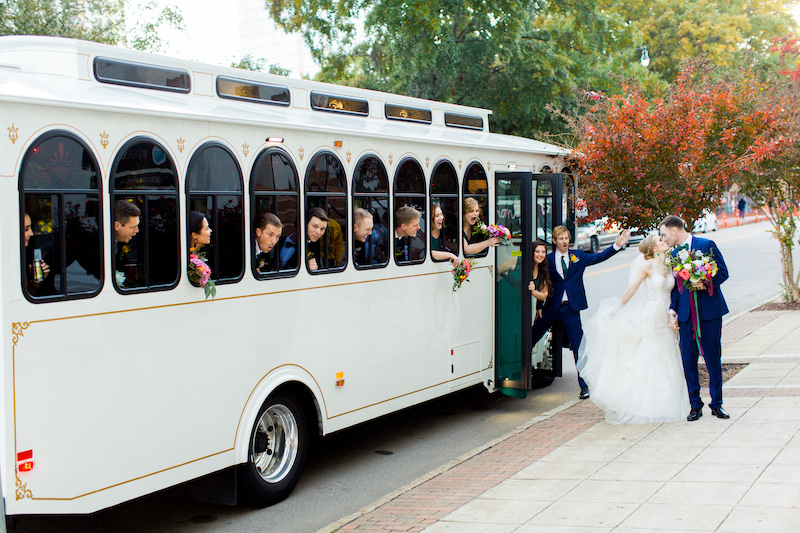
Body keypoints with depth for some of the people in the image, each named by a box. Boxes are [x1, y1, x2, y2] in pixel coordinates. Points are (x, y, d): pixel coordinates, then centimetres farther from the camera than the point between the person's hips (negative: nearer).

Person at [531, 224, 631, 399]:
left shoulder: (578, 256, 7)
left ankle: (584, 385, 5)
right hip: (551, 309, 0)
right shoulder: (549, 259, 4)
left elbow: (599, 257, 1)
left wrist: (617, 245, -11)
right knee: (531, 339, 5)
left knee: (578, 346, -1)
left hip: (571, 308, 0)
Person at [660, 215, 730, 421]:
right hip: (686, 313, 4)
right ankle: (695, 405, 13)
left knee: (713, 358, 2)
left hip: (710, 310, -4)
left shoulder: (707, 245, -4)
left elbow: (723, 272, -4)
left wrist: (706, 283, -21)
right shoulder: (673, 254, 11)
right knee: (688, 360, 3)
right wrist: (672, 310, 3)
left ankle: (717, 404, 14)